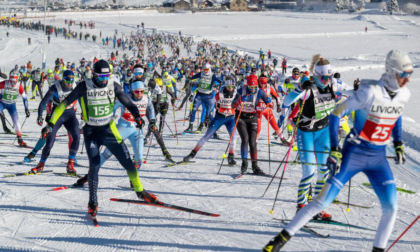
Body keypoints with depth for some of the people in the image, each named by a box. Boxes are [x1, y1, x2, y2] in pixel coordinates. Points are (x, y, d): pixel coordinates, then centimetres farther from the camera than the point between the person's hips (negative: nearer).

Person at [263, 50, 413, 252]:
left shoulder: (404, 94, -3)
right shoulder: (370, 92, -21)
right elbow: (336, 114, -16)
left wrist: (398, 144, 15)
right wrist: (334, 150, -20)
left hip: (378, 158, 5)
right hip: (354, 153, -5)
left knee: (391, 207, -5)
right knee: (324, 201, -6)